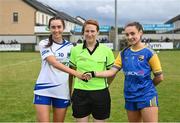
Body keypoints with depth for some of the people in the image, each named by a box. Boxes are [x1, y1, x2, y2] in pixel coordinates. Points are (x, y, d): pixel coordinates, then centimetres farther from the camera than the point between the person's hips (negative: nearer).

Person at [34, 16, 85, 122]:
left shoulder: (69, 46, 6)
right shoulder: (44, 44, -3)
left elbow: (72, 67, 11)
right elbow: (54, 63, -18)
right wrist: (76, 73, -30)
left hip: (62, 91, 3)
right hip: (44, 90, -2)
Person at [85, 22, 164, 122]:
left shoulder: (149, 53, -8)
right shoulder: (124, 53, 5)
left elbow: (159, 77, -3)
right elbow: (112, 71, -3)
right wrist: (93, 73, -16)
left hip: (147, 96, -4)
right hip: (130, 97, 5)